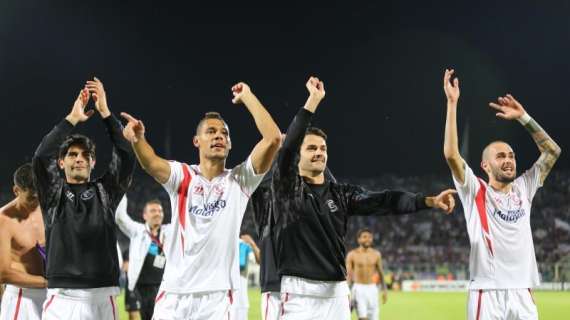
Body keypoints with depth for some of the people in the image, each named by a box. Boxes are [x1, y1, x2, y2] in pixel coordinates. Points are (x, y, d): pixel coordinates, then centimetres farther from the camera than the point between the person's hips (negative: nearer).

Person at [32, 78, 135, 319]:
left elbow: (126, 156, 0)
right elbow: (41, 157, -7)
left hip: (102, 296, 2)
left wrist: (105, 112, -4)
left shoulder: (105, 191, 13)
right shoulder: (54, 192, 10)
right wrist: (72, 118, -4)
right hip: (63, 296, -1)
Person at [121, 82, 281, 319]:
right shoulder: (182, 176, 6)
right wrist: (138, 138, -38)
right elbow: (151, 164, -17)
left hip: (217, 296, 0)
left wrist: (247, 96, -1)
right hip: (174, 293, 0)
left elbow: (273, 138, -7)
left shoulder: (239, 180, 5)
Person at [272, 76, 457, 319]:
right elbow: (288, 146, -15)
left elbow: (382, 202, 0)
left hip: (337, 293, 5)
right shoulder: (287, 187, 1)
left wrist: (428, 201, -14)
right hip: (299, 292, -4)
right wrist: (313, 100, -17)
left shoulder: (341, 194, 12)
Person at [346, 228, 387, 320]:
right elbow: (348, 274, -6)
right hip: (358, 288, -3)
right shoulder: (352, 254, -4)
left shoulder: (376, 254, 5)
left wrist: (384, 290, 13)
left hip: (372, 289, 3)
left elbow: (380, 272, 14)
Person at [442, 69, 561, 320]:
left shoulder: (523, 189, 14)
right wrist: (452, 103, -13)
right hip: (487, 294, -4)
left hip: (522, 295, 5)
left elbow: (552, 151, 17)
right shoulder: (475, 191, 1)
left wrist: (523, 117, 11)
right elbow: (451, 154, -12)